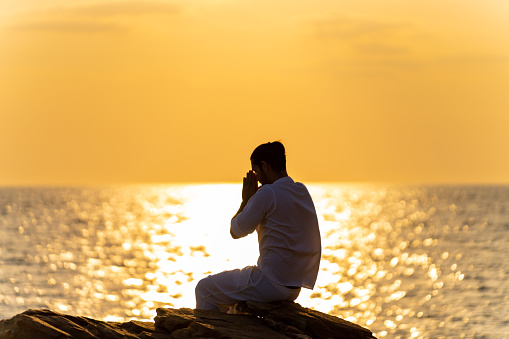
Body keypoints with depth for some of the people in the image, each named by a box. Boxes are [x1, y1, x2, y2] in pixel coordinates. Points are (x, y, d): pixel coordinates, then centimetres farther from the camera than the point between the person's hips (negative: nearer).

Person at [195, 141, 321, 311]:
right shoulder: (302, 192, 10)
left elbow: (236, 231, -7)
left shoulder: (268, 194, -17)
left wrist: (246, 200, 4)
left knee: (205, 289, 6)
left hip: (272, 282, -9)